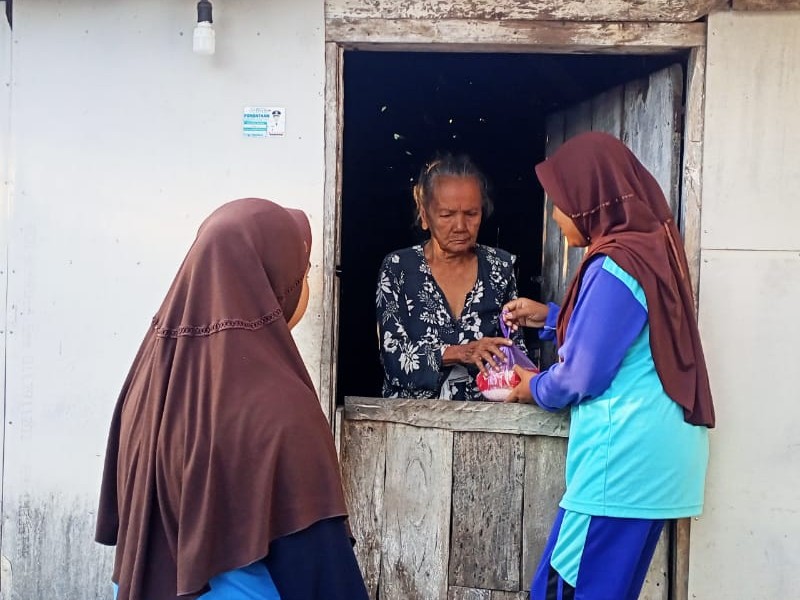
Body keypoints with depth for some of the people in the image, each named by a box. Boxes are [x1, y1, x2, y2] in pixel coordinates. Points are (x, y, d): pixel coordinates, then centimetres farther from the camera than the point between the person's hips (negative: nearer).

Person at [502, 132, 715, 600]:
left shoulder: (615, 266, -19)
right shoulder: (652, 248, 10)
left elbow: (581, 375, -15)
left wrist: (536, 389, 5)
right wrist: (548, 316, 22)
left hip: (623, 456, -9)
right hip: (649, 454, 9)